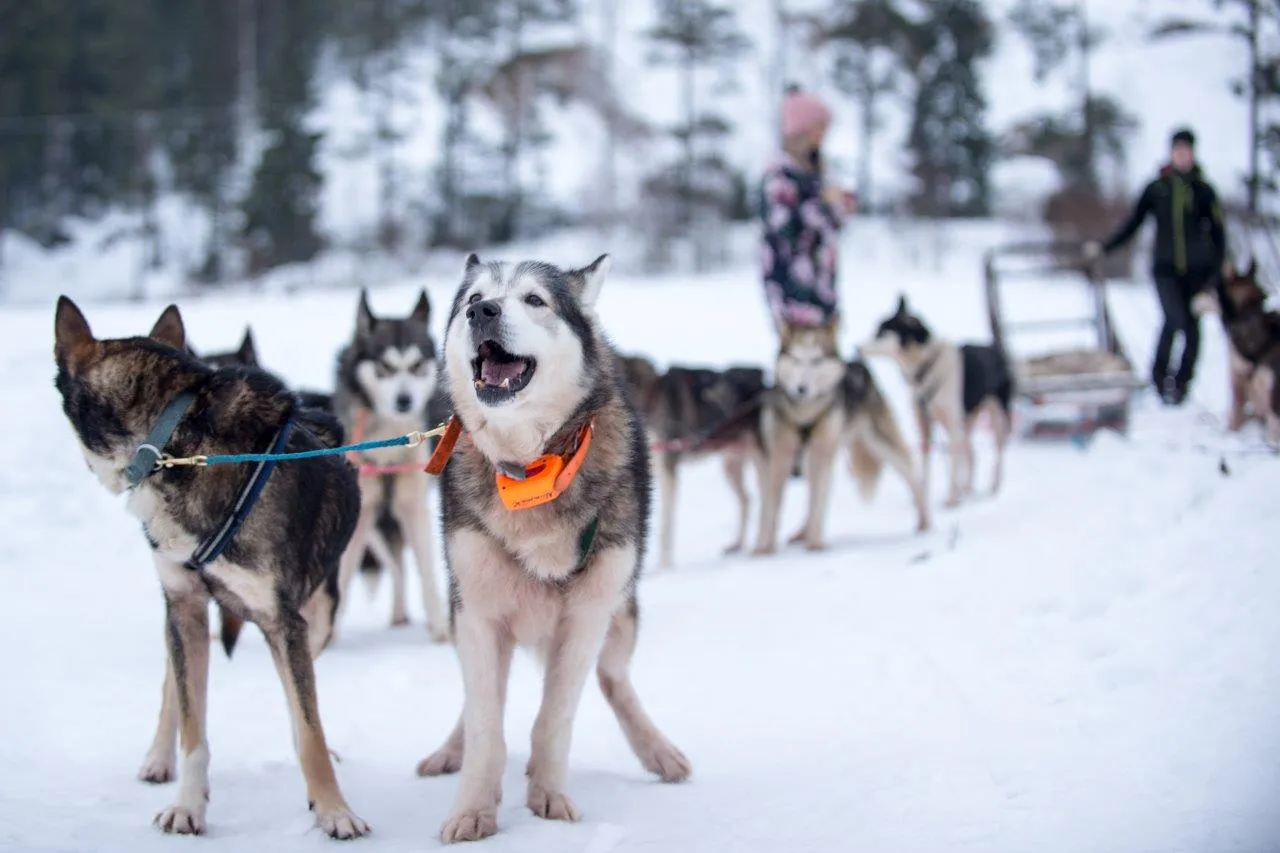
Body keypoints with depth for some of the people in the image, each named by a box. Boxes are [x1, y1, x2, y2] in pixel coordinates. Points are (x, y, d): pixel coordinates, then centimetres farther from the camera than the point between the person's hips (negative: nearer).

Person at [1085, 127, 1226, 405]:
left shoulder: (1203, 190, 2)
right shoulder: (1156, 189, 3)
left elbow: (1217, 232, 8)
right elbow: (1132, 224, 11)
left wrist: (1217, 270, 3)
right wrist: (1104, 247, 5)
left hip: (1198, 270, 1)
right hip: (1166, 268, -1)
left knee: (1192, 327, 2)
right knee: (1175, 320, -19)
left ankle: (1182, 381, 18)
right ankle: (1160, 375, 0)